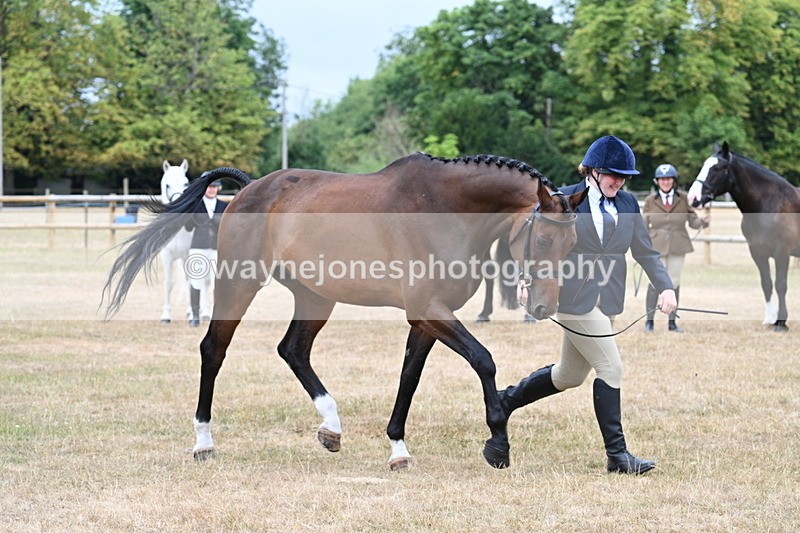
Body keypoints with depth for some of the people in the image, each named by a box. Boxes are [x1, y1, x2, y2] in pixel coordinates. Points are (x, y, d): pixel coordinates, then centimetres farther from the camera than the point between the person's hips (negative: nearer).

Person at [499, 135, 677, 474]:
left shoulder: (628, 205, 10)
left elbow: (645, 251, 10)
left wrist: (665, 287, -4)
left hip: (608, 300, 7)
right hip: (574, 299, -7)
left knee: (570, 375, 16)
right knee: (610, 368, -11)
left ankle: (507, 399, 38)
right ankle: (617, 454, -5)